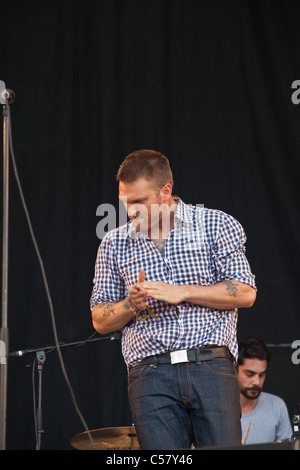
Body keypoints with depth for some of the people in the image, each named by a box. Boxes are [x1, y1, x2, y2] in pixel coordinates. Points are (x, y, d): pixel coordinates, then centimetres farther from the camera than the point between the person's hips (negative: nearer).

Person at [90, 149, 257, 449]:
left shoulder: (215, 225, 6)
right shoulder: (114, 245, 13)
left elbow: (245, 293, 0)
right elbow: (100, 321, 15)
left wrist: (183, 293, -9)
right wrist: (131, 305, -6)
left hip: (210, 366, -1)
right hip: (150, 376, 1)